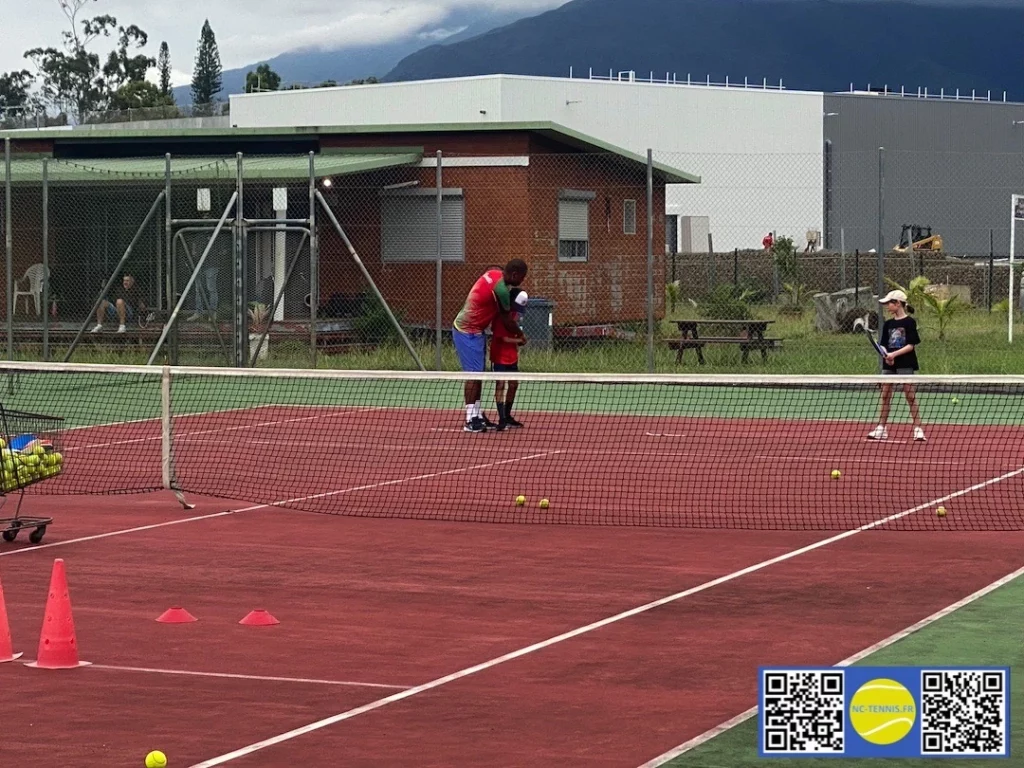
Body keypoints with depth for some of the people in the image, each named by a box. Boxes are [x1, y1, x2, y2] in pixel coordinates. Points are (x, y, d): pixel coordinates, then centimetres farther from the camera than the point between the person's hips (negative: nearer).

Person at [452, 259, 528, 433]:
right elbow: (508, 321, -11)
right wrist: (520, 335, 5)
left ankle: (476, 415, 15)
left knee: (478, 374, 11)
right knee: (474, 374, -9)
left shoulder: (493, 273, 2)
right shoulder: (501, 290, -24)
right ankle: (470, 421, -9)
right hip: (468, 332, -10)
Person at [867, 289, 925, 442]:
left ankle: (918, 428, -6)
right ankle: (881, 429, 13)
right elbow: (884, 345, 10)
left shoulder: (909, 322, -6)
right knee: (885, 395, 7)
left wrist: (895, 354, -20)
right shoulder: (888, 324, 12)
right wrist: (886, 355, -11)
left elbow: (911, 345, -10)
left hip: (905, 363, -6)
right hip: (889, 364, 6)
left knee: (910, 395, -8)